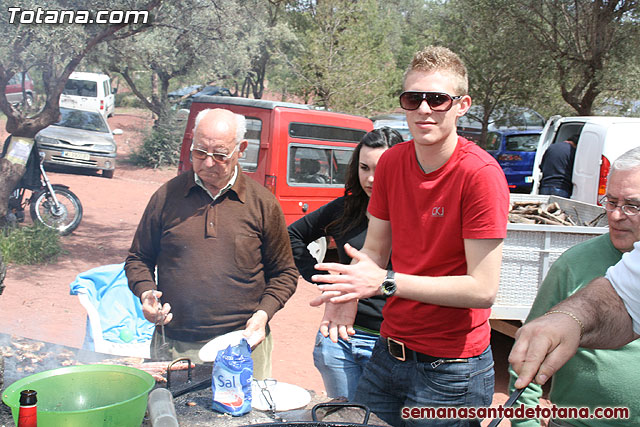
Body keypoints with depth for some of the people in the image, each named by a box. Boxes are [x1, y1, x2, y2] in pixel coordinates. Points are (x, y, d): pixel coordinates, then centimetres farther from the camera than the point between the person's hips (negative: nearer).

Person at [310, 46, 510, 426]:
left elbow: (483, 290, -22)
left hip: (451, 372, -6)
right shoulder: (392, 162, 0)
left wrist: (386, 282, -25)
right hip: (388, 353, 6)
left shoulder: (482, 174, -19)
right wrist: (348, 296, -14)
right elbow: (375, 250, 7)